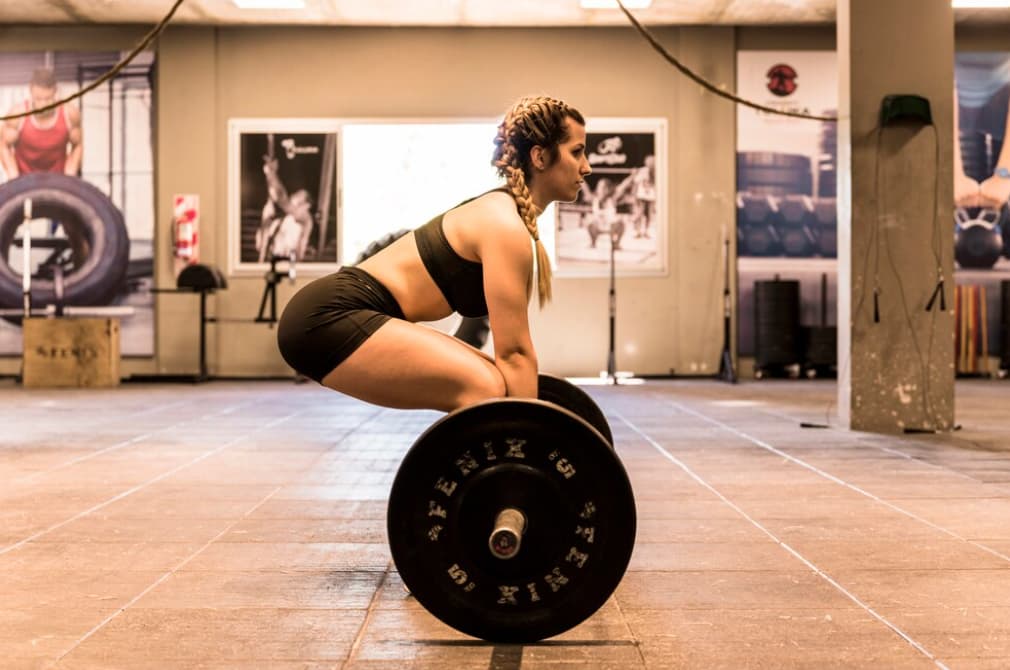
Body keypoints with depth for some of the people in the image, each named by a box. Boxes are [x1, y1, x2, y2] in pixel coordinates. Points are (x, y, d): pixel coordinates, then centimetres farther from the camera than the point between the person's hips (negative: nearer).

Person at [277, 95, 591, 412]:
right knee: (485, 389, -21)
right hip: (329, 317, -11)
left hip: (341, 315, 11)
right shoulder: (505, 227, -15)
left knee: (488, 386, 12)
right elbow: (514, 352, -18)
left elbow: (512, 347, 19)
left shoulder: (503, 217, 15)